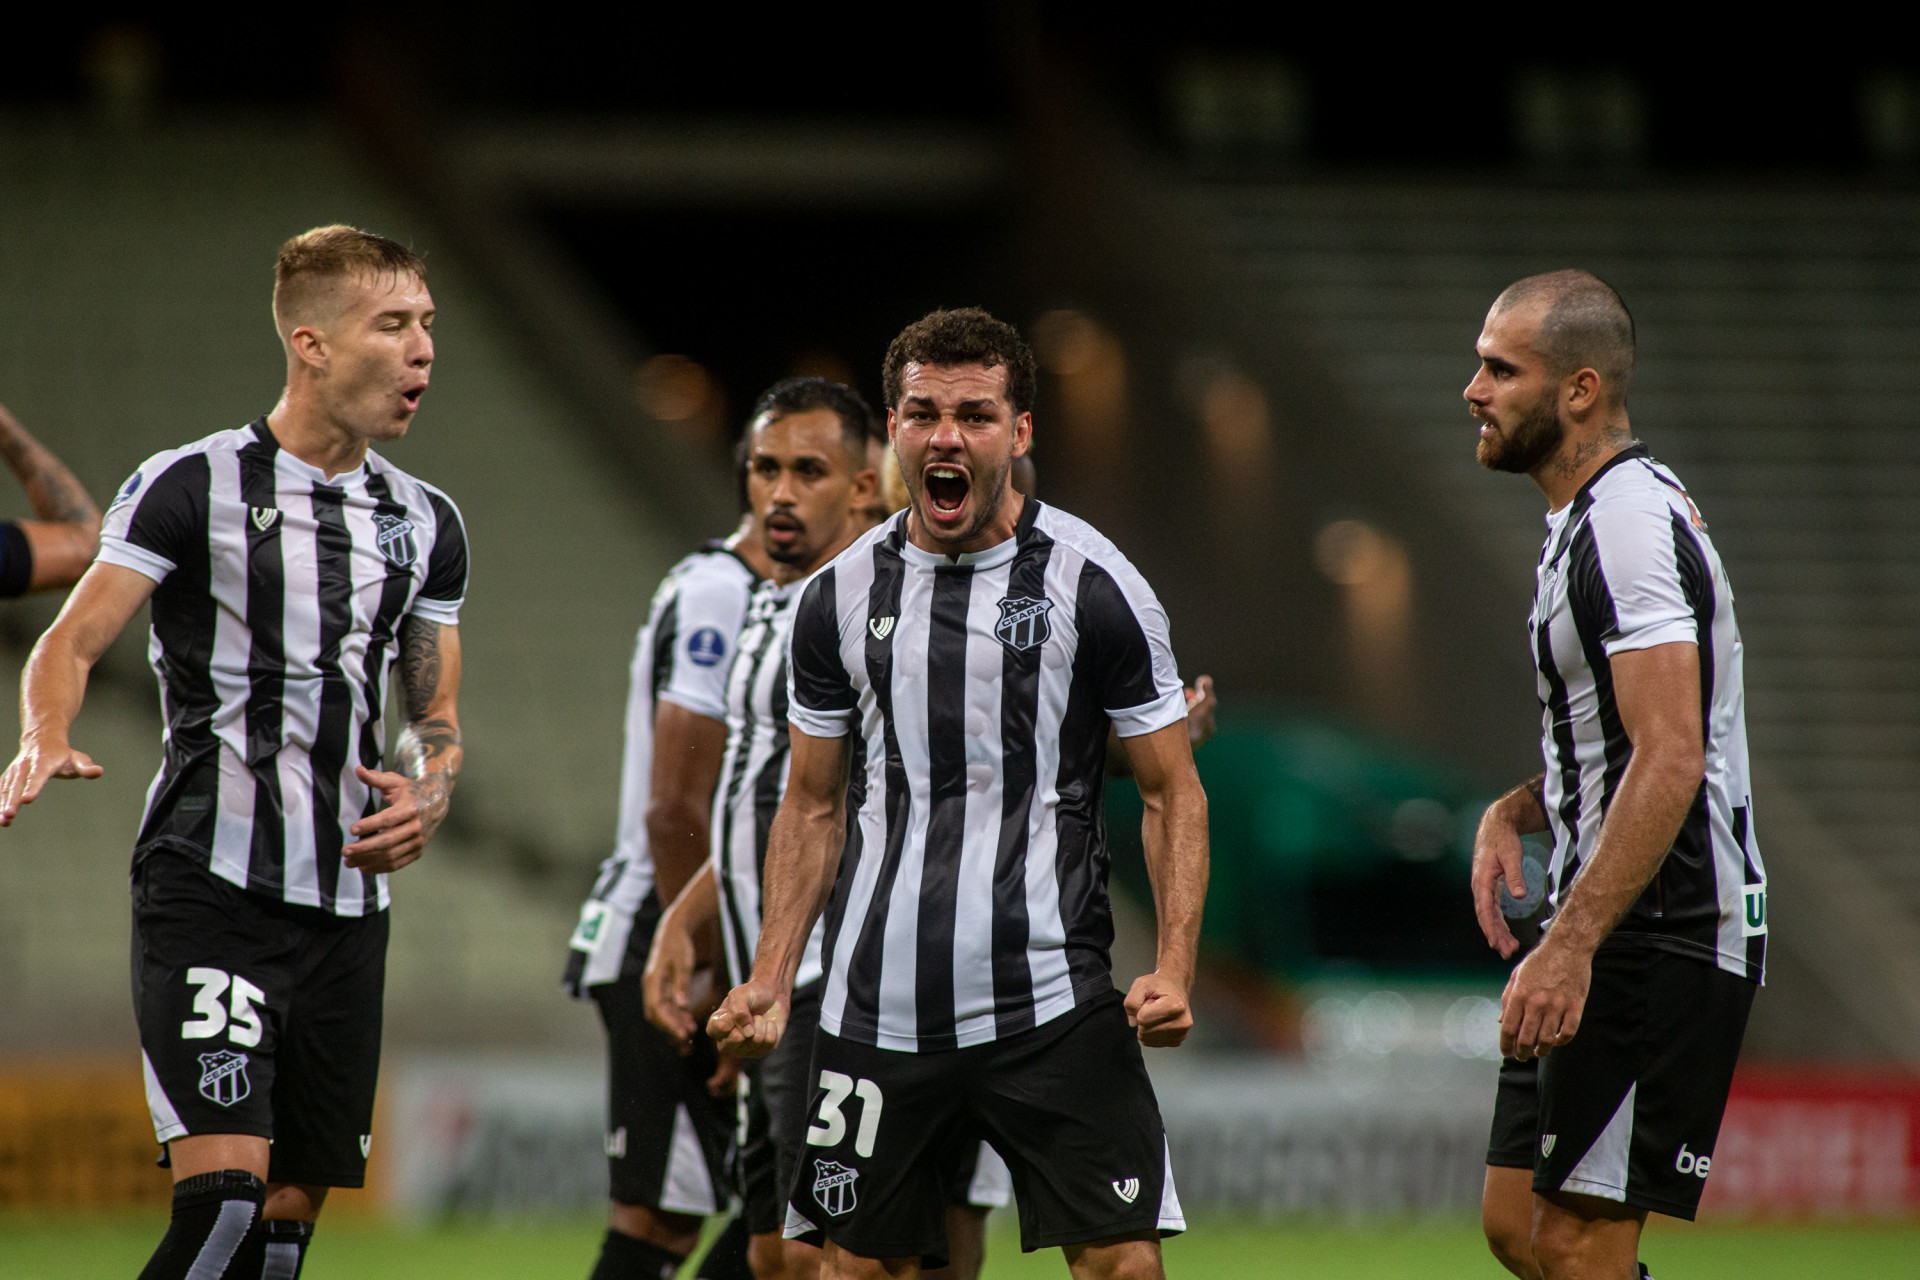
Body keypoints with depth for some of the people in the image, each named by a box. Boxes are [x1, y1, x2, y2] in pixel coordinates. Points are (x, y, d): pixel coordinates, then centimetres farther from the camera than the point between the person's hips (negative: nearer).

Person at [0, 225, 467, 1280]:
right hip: (208, 886, -6)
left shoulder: (425, 526, 14)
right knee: (225, 1189, -20)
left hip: (346, 903, 6)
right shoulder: (191, 488, -3)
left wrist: (430, 792, 0)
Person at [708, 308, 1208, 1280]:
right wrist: (771, 982, 4)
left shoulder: (1090, 582, -2)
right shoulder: (843, 595, 8)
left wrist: (1174, 970, -13)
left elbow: (1172, 792, 1)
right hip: (876, 1009, 3)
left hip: (1053, 1007, -3)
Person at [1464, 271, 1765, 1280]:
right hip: (1614, 939, 11)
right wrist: (1513, 812, 9)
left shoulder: (1630, 524, -17)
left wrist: (1570, 947, -30)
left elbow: (1670, 761, -25)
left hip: (1659, 937, -11)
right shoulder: (1593, 520, 17)